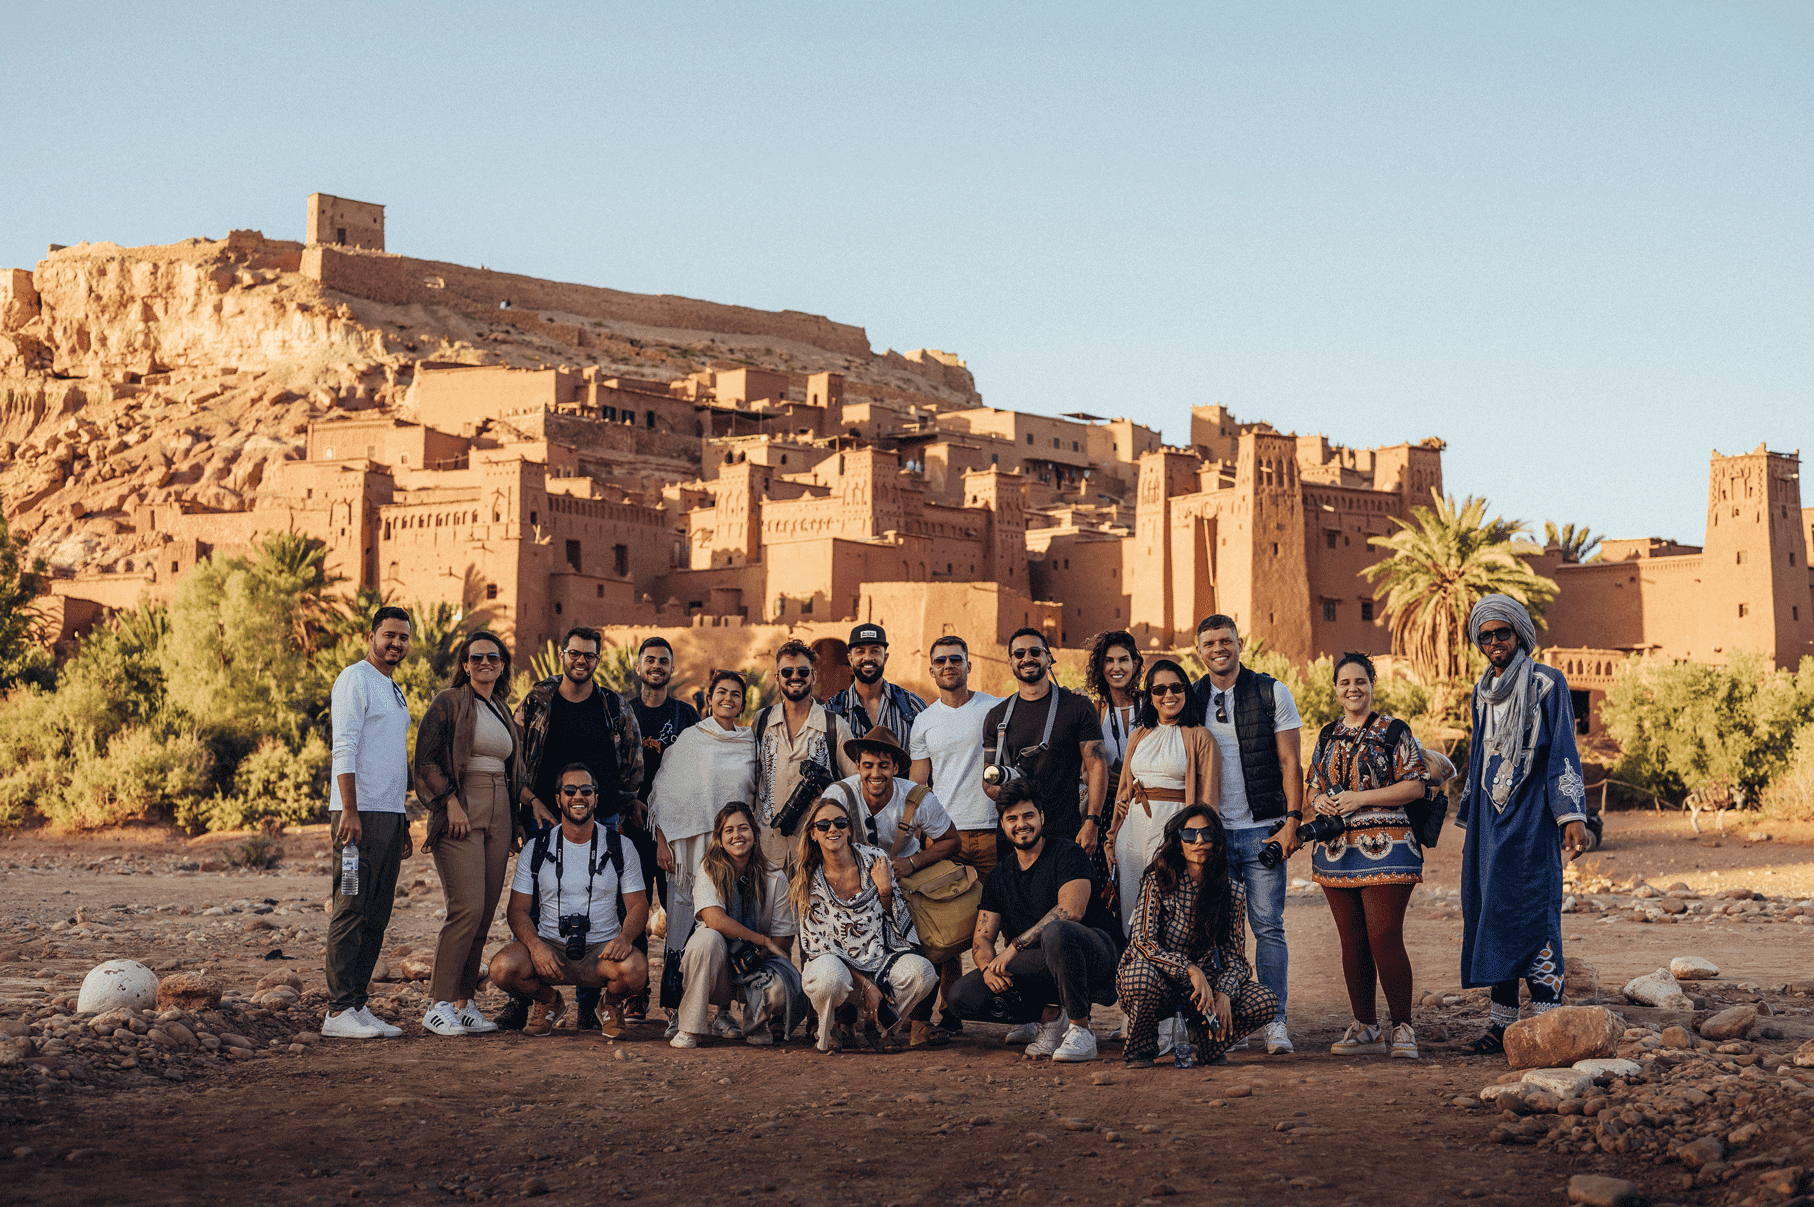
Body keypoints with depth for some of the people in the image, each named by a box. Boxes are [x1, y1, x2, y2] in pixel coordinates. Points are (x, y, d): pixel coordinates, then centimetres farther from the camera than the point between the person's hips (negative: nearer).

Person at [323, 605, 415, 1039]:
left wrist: (403, 822, 21)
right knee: (351, 910, -10)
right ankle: (339, 1011, -10)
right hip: (359, 812, -9)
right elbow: (344, 750, -14)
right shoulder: (355, 680, -5)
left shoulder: (394, 691, 22)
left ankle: (359, 1005, 10)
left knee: (376, 917, 7)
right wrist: (350, 811, -22)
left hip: (389, 814, 9)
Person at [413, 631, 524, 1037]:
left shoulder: (503, 712, 20)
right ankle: (439, 1004, -12)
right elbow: (427, 758, -8)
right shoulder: (448, 703, 0)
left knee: (485, 912, 2)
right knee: (467, 907, -16)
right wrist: (451, 802, -15)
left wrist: (516, 815, 16)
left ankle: (464, 1002, 7)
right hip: (461, 813, -7)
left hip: (497, 816, 7)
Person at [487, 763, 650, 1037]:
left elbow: (638, 906, 4)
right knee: (503, 968, -29)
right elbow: (517, 909, 3)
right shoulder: (536, 849, 5)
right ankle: (549, 1001, 7)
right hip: (549, 947, 1)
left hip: (602, 950, -1)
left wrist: (624, 937, -19)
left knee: (634, 969, -34)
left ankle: (612, 1004, 5)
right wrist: (535, 945, -19)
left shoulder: (620, 848, 4)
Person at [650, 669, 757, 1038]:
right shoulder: (689, 739, 5)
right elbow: (664, 794, 3)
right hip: (690, 843, -2)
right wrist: (662, 842, -5)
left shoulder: (750, 745, 12)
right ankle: (681, 1013, -5)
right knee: (687, 924, -7)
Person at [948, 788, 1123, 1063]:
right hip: (1036, 967, 6)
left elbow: (1071, 911, -22)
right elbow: (982, 938, 9)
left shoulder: (1067, 853, -6)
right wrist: (988, 967, -16)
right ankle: (1050, 1015, 1)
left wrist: (1014, 946, -24)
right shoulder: (999, 876, 13)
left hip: (1096, 954, -6)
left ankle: (1080, 1030, -25)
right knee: (964, 995, -12)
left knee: (1055, 931, -41)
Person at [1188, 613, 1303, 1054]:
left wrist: (1292, 820, -9)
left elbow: (1289, 762, 0)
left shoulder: (1272, 693, 1)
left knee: (1268, 927, -5)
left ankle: (1275, 1021, -1)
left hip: (1261, 829, -3)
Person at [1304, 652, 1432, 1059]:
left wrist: (1360, 798, -14)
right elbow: (1313, 785, 24)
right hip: (1335, 849, 6)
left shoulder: (1394, 732, -1)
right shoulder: (1327, 736, 16)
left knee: (1385, 939, -11)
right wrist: (1318, 800, 0)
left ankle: (1402, 1028, -3)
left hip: (1384, 846, -6)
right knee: (1352, 941, 7)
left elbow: (1415, 785, -8)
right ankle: (1365, 1028, 14)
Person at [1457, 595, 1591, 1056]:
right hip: (1491, 816, 6)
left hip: (1531, 815, -6)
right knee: (1489, 911, 3)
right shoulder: (1483, 693, 16)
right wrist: (1469, 825, 22)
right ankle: (1503, 1023, 7)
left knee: (1532, 916, -12)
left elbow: (1563, 753, -7)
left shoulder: (1547, 685, -3)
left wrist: (1572, 815, -15)